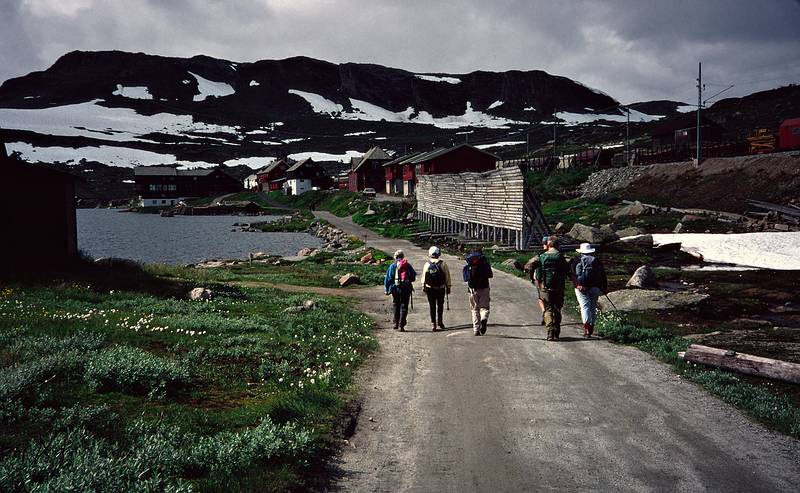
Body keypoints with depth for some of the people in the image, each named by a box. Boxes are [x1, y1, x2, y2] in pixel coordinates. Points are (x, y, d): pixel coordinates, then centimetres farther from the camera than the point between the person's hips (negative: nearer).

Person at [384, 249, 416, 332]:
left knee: (396, 306, 17)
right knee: (404, 307, 3)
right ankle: (401, 326, -3)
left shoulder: (392, 266, -1)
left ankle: (396, 323, 21)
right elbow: (413, 277, 7)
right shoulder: (408, 265, 2)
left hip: (395, 289, 0)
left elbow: (388, 279, -2)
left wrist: (386, 290, 4)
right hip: (406, 289, 0)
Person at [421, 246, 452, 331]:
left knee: (432, 307, 6)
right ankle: (440, 322, 19)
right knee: (440, 305, 17)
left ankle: (433, 324, 2)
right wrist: (448, 287, 6)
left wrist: (423, 286, 14)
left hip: (430, 289, 0)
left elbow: (424, 277, 1)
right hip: (441, 289, 0)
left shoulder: (427, 264, -4)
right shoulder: (443, 264, -6)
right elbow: (447, 276, -3)